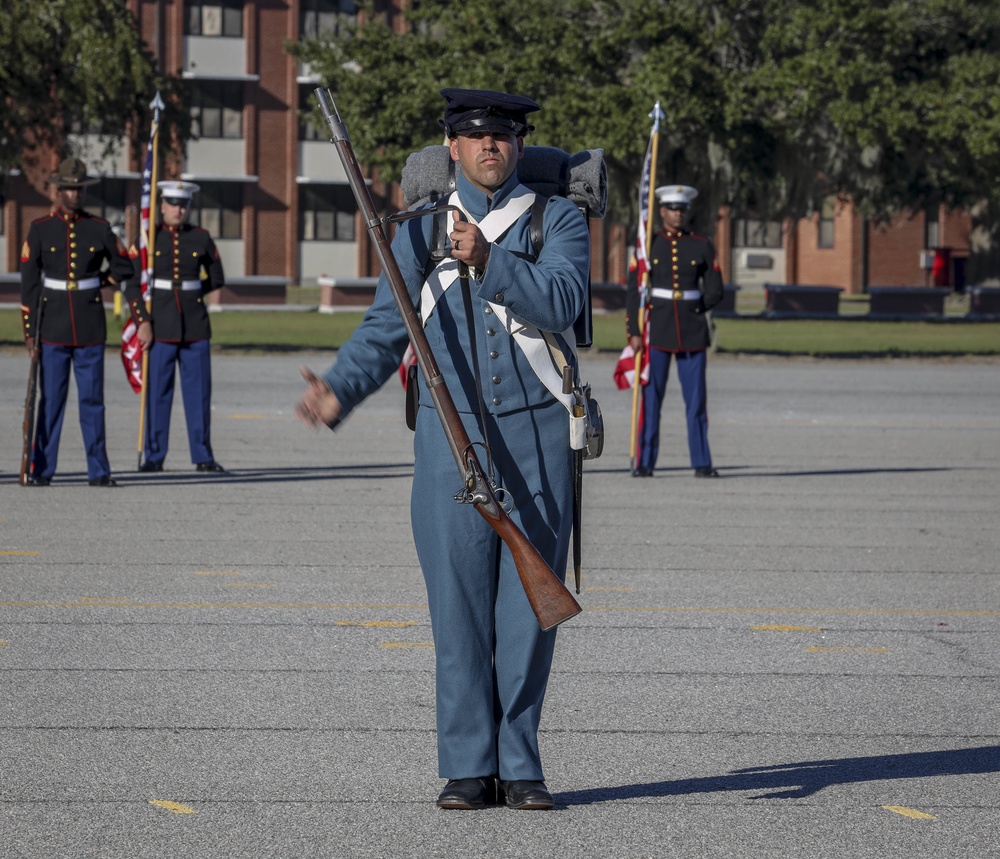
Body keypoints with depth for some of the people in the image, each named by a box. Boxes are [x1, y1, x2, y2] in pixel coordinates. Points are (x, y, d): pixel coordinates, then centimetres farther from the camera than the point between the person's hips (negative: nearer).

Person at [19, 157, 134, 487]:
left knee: (92, 400, 2)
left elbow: (123, 269, 17)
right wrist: (29, 332, -5)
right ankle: (41, 470, 5)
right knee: (50, 400, 1)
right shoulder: (40, 229, 1)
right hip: (53, 328, -1)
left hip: (90, 329, 1)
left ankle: (99, 471, 6)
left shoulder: (99, 229, 4)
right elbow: (29, 283, -1)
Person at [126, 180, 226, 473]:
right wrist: (142, 322, -10)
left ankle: (203, 457, 8)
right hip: (160, 326, -1)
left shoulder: (201, 238, 6)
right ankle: (154, 457, 7)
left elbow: (217, 278, 16)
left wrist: (187, 292, 8)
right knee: (157, 392, 0)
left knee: (199, 392, 2)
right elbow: (133, 284, -2)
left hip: (194, 326, 1)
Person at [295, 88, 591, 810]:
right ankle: (468, 768, 4)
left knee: (529, 604, 1)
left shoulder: (559, 220, 6)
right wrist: (339, 390, -8)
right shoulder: (420, 231, 11)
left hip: (538, 433, -1)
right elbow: (385, 329, 9)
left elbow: (563, 302, -12)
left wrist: (489, 262, -24)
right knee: (459, 603, -2)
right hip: (451, 434, 1)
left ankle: (519, 766, 9)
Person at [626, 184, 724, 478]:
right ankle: (644, 463, 2)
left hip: (692, 331, 1)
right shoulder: (648, 245, 2)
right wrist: (634, 332, -8)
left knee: (696, 399, 1)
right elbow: (634, 291, -1)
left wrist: (691, 310, -1)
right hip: (656, 331, -1)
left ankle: (702, 463, 6)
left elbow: (714, 290, 7)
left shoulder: (702, 246, 5)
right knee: (650, 397, -2)